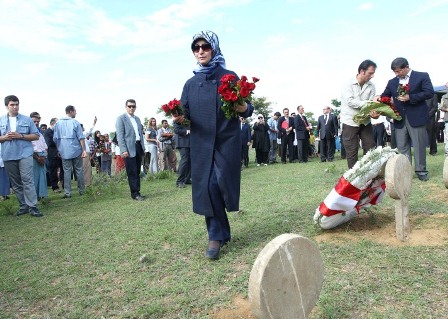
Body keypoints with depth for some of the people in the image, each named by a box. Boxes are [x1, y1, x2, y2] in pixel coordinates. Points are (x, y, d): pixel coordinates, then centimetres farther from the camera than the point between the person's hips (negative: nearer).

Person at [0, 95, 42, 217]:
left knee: (28, 181, -10)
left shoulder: (27, 120, 6)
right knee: (16, 184, 7)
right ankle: (23, 206, 16)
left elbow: (36, 136, 4)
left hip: (25, 154, -3)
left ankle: (32, 206, -9)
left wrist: (21, 136, -10)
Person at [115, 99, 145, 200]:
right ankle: (135, 193, 3)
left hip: (138, 147, 6)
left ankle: (137, 191, 17)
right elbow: (120, 136, -9)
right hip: (129, 149, -6)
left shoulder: (137, 118, 18)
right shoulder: (121, 118, -2)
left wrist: (143, 147, 15)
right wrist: (124, 150, -17)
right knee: (132, 173, -4)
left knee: (137, 172, 10)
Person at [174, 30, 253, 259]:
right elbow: (185, 113, 12)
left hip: (227, 140, -3)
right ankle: (216, 235, 14)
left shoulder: (229, 77, 2)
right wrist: (179, 118, -11)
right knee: (207, 187, -1)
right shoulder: (191, 83, 11)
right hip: (201, 143, 3)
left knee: (222, 181, -8)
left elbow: (245, 107, 0)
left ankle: (219, 234, 17)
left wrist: (244, 109, -24)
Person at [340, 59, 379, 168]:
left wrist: (373, 112, -28)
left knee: (371, 150, 5)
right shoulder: (348, 84, -9)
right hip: (350, 122, -4)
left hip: (365, 122, 4)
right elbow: (350, 102, -20)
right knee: (352, 152, 1)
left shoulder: (371, 86, 1)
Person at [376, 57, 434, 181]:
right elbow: (386, 96, 12)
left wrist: (410, 97, -16)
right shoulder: (392, 82, 13)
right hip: (400, 119, 4)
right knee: (402, 147, 5)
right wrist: (379, 98, -11)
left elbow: (429, 93, -8)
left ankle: (421, 171, 13)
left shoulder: (422, 76, 1)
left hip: (417, 117, -4)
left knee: (419, 145, 2)